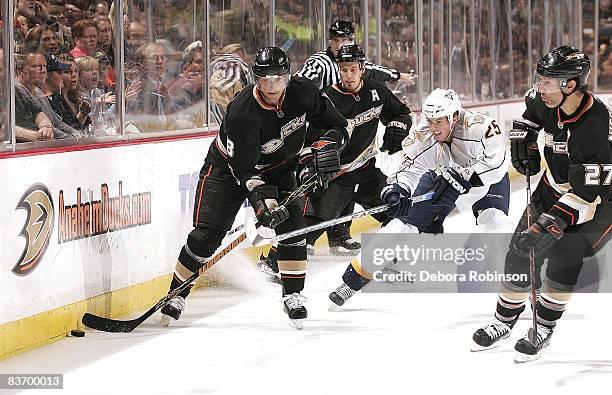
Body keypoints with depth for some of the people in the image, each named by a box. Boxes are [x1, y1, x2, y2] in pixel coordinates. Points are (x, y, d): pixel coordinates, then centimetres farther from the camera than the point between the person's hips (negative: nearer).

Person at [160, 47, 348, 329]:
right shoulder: (242, 112, -34)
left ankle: (292, 296, -3)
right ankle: (176, 294, 3)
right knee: (207, 234, -11)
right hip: (228, 168, -4)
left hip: (278, 168, 4)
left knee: (291, 226, -15)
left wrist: (327, 146, -26)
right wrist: (263, 200, -46)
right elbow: (244, 168, -34)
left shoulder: (303, 93, -20)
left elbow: (336, 124, -5)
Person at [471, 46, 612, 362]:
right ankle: (504, 322, 20)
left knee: (564, 254, -23)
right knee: (521, 250, 3)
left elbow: (584, 194, -39)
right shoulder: (548, 99, -15)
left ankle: (543, 329, -8)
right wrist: (523, 142, 4)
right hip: (556, 186, 7)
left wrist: (549, 225, -45)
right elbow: (529, 110, 14)